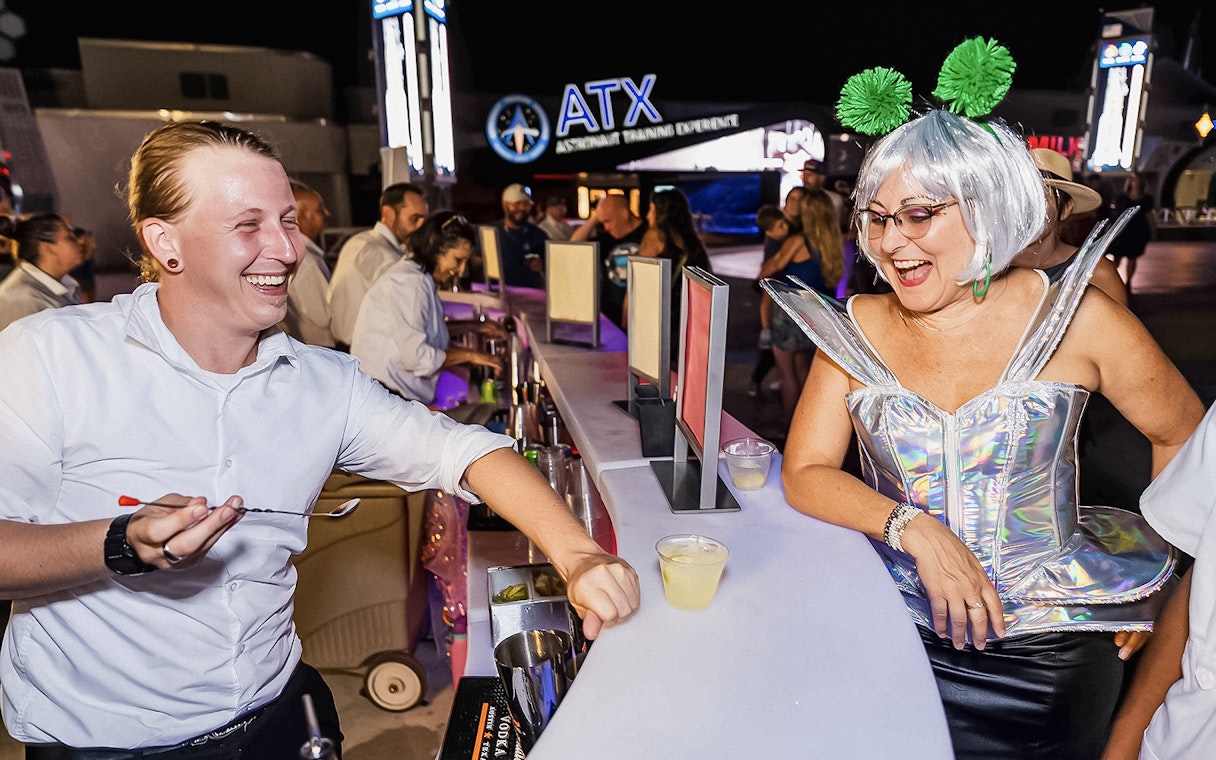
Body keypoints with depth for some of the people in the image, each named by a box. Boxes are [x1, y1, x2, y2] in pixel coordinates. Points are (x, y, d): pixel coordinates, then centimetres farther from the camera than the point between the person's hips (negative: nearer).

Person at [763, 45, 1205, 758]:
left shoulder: (1075, 316, -5)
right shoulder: (859, 326, -2)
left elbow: (1185, 437, 8)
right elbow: (805, 473, -4)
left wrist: (1156, 571, 4)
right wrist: (916, 529, -17)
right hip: (898, 631, 1)